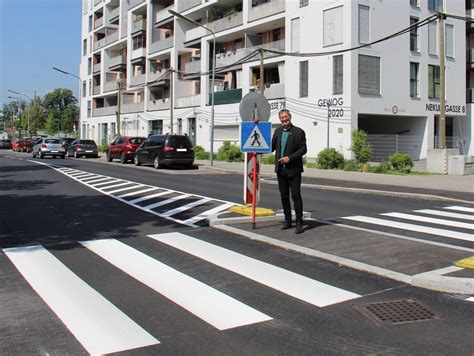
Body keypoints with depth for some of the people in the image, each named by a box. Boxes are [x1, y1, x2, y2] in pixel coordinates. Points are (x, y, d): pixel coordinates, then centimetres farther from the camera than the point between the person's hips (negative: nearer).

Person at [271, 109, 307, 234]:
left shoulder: (298, 132, -5)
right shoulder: (278, 131, 11)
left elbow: (303, 149, -9)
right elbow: (272, 147, 18)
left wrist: (290, 158, -17)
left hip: (294, 170, -5)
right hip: (281, 170, 5)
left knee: (296, 196, -5)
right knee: (284, 196, 10)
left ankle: (299, 223, 1)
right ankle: (288, 221, 21)